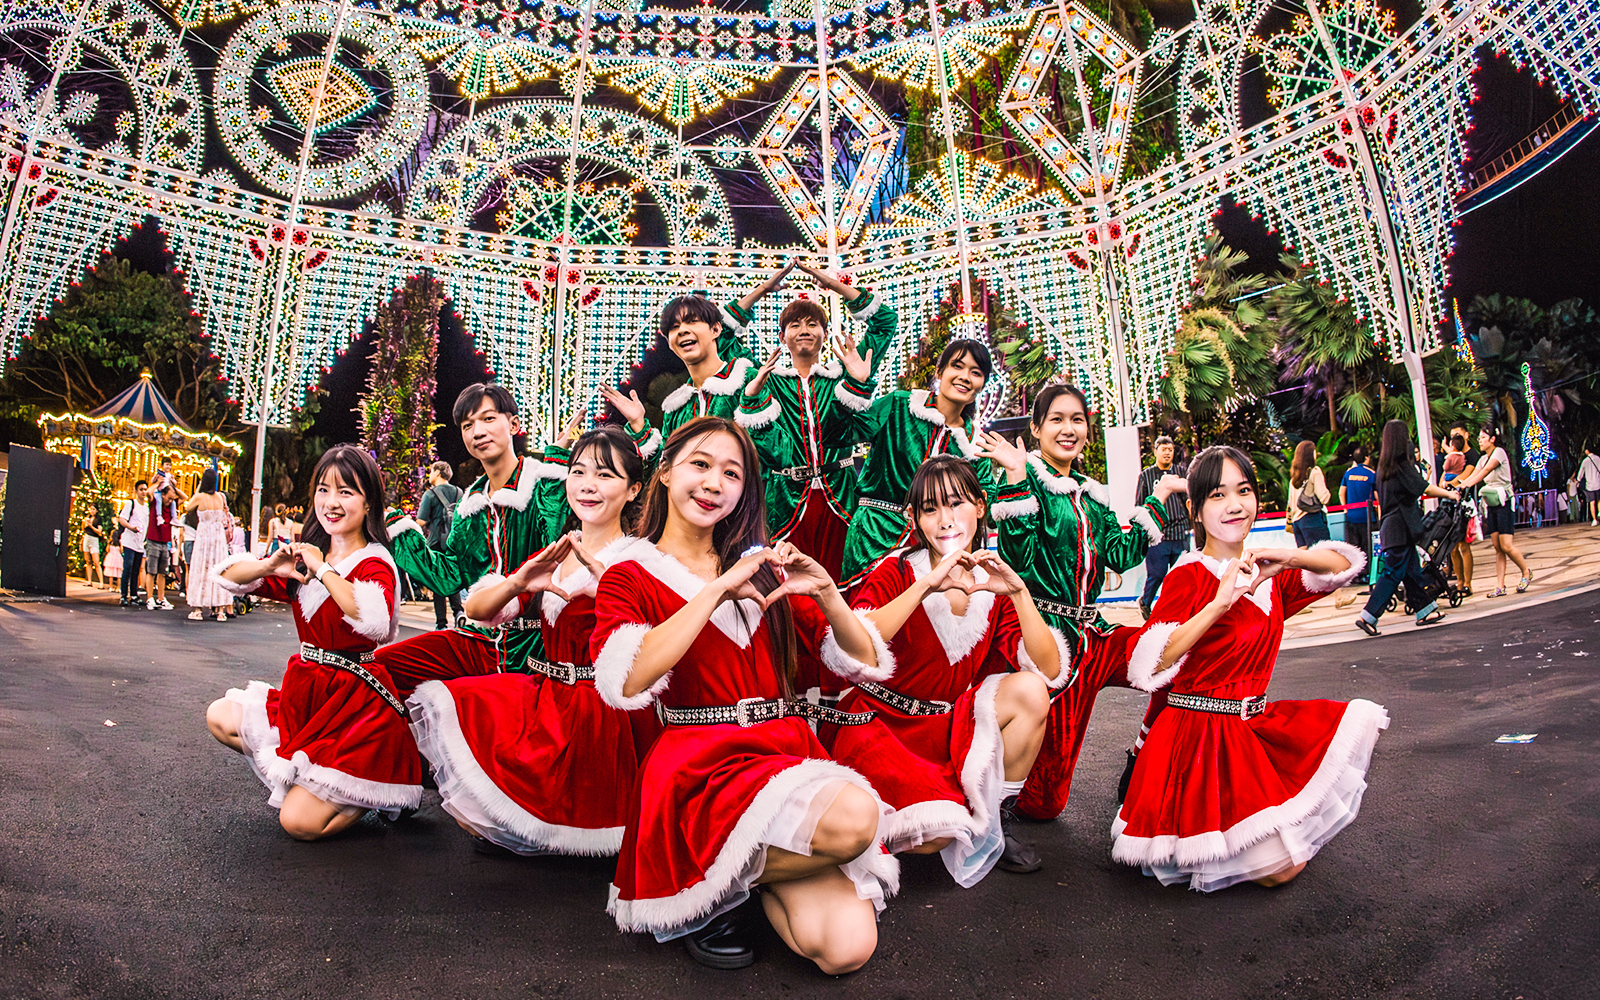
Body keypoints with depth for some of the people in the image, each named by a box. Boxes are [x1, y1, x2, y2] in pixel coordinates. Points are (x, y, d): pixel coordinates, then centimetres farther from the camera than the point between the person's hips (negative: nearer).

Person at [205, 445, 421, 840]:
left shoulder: (375, 564, -15)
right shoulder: (307, 555, 8)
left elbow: (374, 622, -36)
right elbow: (226, 575, 9)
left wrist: (324, 570, -27)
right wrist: (272, 567, -11)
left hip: (358, 703, -8)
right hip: (307, 692, 8)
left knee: (300, 822, -14)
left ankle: (386, 783, 9)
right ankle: (305, 774, 10)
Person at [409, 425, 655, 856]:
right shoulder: (554, 555, 12)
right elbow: (476, 610, 7)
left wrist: (604, 577, -38)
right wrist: (518, 583, -15)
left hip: (601, 714, -7)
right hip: (546, 697, 7)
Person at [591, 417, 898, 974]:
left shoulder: (759, 569, 16)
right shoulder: (629, 577, 5)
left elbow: (864, 661, 12)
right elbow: (627, 683, -17)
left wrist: (823, 591, -5)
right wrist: (717, 590, -15)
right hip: (702, 764, -4)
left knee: (847, 947, -17)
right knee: (852, 818, -31)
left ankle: (745, 866, 9)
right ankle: (711, 887, -4)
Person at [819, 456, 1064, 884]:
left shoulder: (992, 584, 1)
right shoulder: (895, 573, -12)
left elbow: (1051, 670, -8)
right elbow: (848, 655, -30)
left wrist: (1018, 592, -21)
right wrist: (926, 586, -33)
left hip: (950, 728, 5)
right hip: (875, 722, -4)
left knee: (1029, 690, -19)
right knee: (936, 835, -27)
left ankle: (1000, 821, 1)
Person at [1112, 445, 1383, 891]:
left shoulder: (1267, 575, 8)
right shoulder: (1188, 577, -13)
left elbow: (1346, 565, 7)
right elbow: (1148, 666, -25)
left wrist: (1285, 558, -12)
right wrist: (1219, 603, -31)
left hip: (1256, 724, 7)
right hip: (1199, 733, -7)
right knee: (1280, 867, -11)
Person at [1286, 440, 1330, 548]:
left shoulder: (1294, 476, 15)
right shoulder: (1314, 471, -5)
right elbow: (1324, 498, -11)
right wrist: (1329, 494, 8)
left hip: (1297, 520, 7)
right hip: (1312, 518, -7)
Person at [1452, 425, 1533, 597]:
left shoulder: (1499, 452, -9)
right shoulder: (1483, 459, 13)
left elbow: (1486, 471, -23)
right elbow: (1472, 476, 3)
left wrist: (1466, 485, -36)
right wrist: (1456, 487, -15)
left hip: (1504, 503, -7)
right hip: (1491, 505, 7)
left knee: (1506, 546, -9)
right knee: (1498, 548, 5)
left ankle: (1526, 572, 16)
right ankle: (1500, 586, 4)